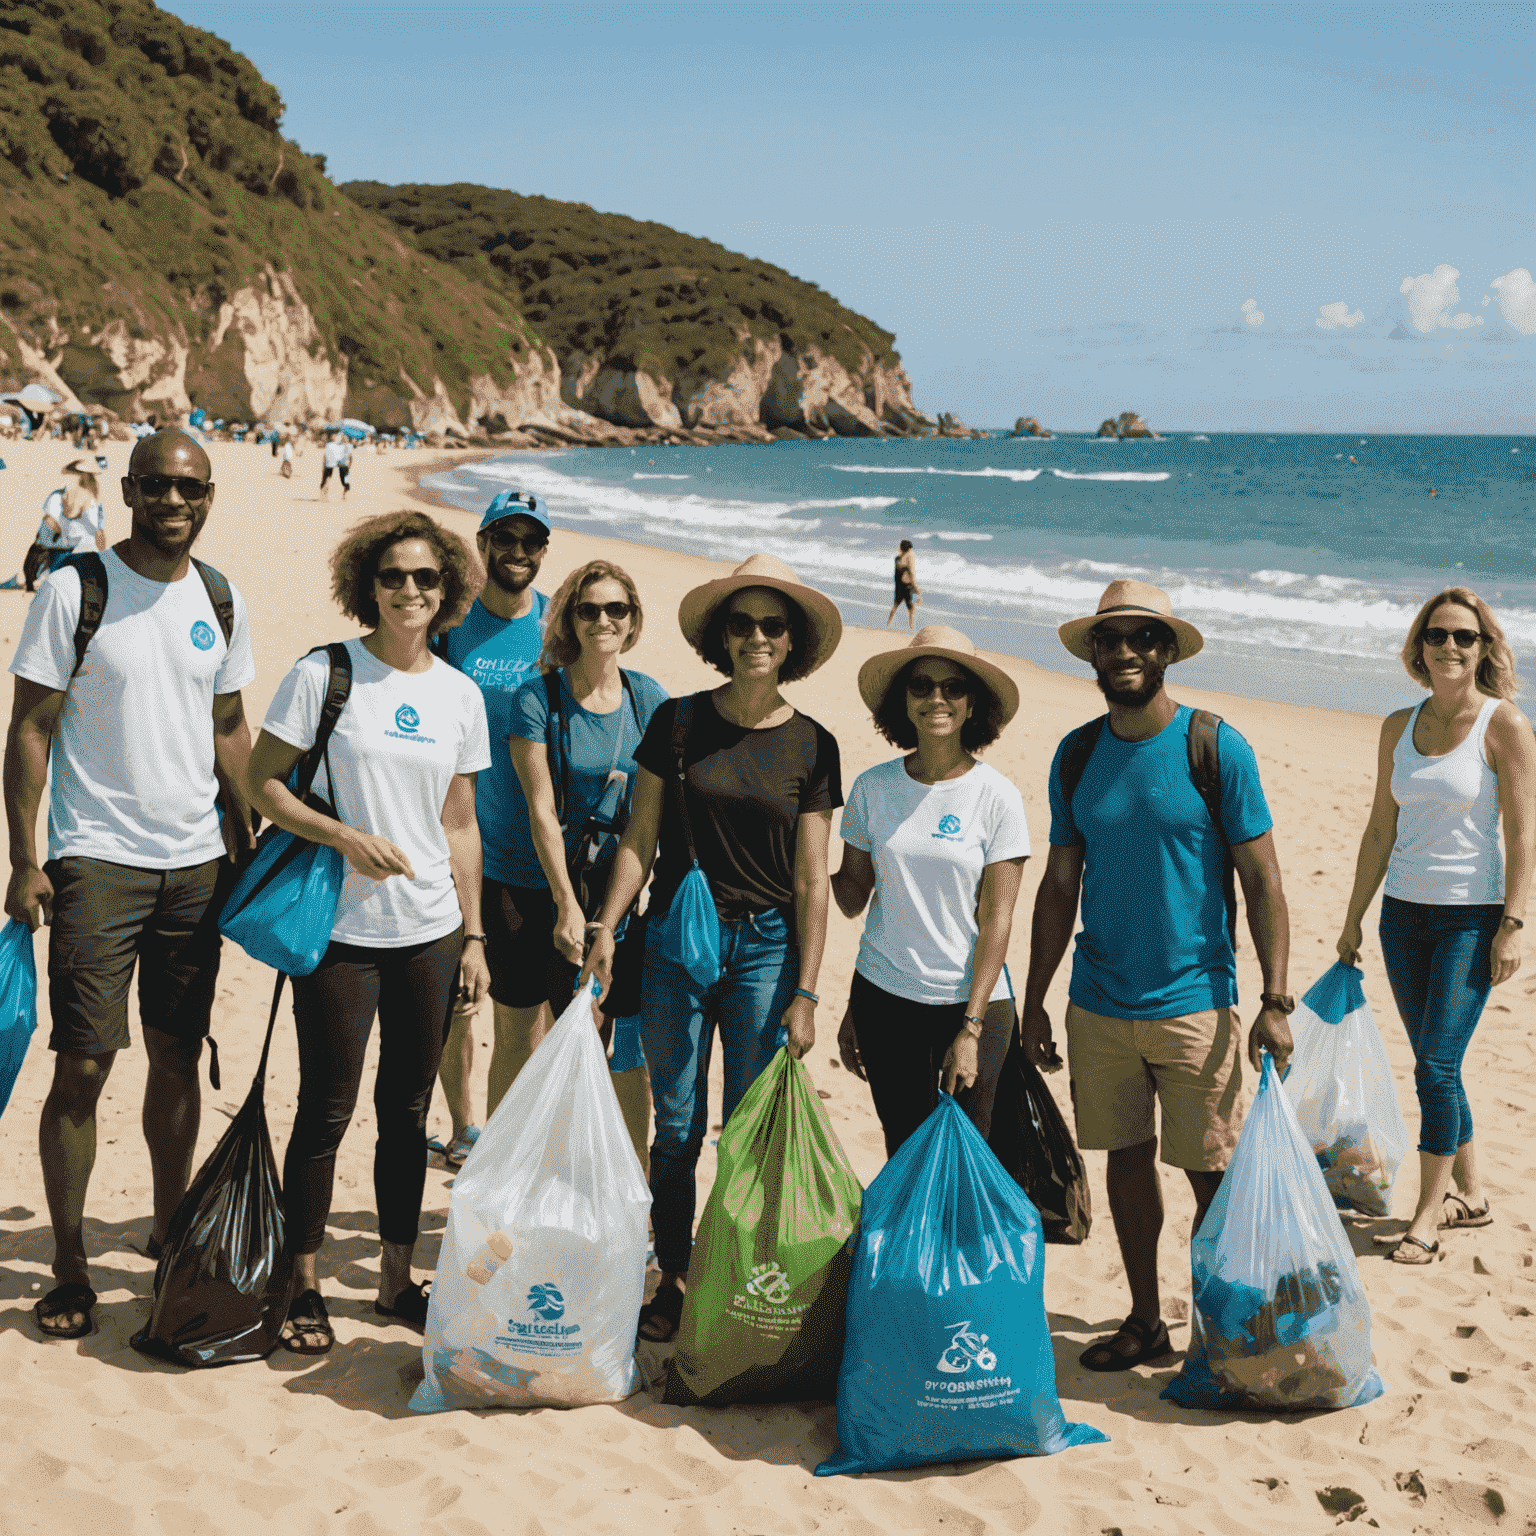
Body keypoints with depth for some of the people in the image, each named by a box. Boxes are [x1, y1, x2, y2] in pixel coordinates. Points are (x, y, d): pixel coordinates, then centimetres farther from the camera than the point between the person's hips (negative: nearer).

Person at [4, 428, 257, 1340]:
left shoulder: (222, 601, 7)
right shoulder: (75, 591, -6)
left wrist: (249, 842, 11)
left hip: (197, 862, 4)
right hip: (97, 860, -4)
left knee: (179, 1056, 11)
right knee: (84, 1066, -4)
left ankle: (170, 1230, 27)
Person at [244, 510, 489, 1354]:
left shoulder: (460, 695, 8)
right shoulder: (324, 674, -5)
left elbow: (459, 824, 12)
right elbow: (262, 783, -4)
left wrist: (474, 935, 11)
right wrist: (347, 838, -18)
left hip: (431, 933, 4)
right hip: (340, 930, -4)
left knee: (408, 1110, 12)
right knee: (327, 1110, 1)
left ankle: (396, 1279, 26)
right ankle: (303, 1287, 17)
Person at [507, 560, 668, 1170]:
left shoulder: (648, 697, 4)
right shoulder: (539, 697, -6)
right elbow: (541, 809, -9)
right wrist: (567, 906, -14)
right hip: (561, 887, -3)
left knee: (632, 1033, 3)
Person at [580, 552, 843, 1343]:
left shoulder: (812, 746, 0)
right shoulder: (678, 722, 1)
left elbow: (812, 881, 0)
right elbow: (640, 840, 4)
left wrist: (804, 992, -3)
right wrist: (605, 927, -7)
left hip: (766, 945, 0)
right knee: (677, 1122, 6)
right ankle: (673, 1277, 19)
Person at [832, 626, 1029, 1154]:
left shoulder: (996, 797, -7)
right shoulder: (872, 788, 0)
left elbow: (996, 919, -8)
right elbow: (851, 893, 8)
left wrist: (971, 1028, -11)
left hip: (972, 998, -2)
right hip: (883, 996, 2)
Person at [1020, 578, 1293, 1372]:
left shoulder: (1217, 748, -7)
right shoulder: (1077, 755, 5)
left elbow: (1262, 879, -6)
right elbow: (1058, 885, 11)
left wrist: (1275, 1000, -12)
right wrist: (1034, 1000, 9)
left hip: (1194, 1002, -4)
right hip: (1099, 1003, 4)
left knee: (1211, 1173, 2)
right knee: (1126, 1158, 12)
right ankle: (1144, 1320, 26)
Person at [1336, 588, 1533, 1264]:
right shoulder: (1399, 727, 7)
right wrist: (1354, 919, 12)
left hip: (1472, 915, -5)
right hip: (1404, 911, 6)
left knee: (1436, 1065, -9)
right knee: (1434, 1065, 12)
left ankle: (1427, 1216, 0)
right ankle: (1469, 1194, 27)